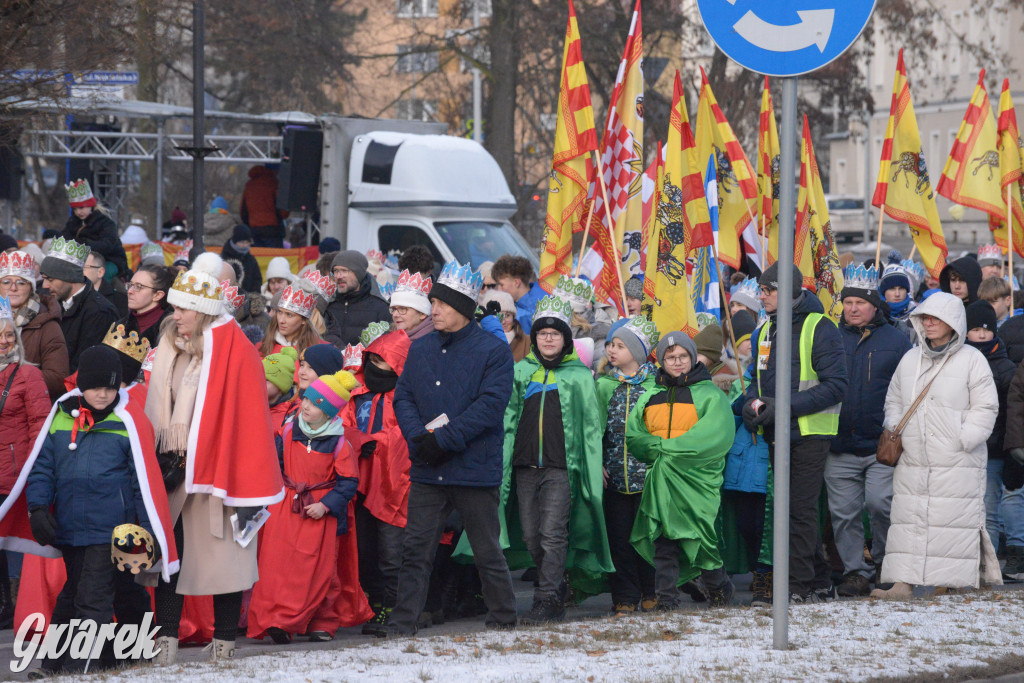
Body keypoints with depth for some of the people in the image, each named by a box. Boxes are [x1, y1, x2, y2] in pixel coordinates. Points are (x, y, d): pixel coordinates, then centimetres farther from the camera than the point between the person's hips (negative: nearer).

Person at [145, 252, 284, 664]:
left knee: (222, 551, 2)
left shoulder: (235, 351, -9)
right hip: (172, 467, 5)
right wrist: (159, 458, 7)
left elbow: (250, 417, -11)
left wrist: (248, 487, -13)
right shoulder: (170, 347, 10)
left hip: (216, 467, -5)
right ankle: (166, 636, 2)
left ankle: (225, 641, 11)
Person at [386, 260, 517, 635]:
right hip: (427, 471, 4)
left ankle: (503, 621, 19)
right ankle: (401, 626, 4)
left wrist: (444, 438, -20)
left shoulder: (493, 350, -5)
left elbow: (491, 404, -14)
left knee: (488, 553, 5)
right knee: (415, 551, 2)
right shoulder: (421, 348, 12)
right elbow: (403, 396, 8)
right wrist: (419, 436, -11)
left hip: (475, 470, -4)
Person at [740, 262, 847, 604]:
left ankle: (799, 585, -8)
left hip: (809, 433, -8)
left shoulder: (820, 329, -10)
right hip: (777, 434, 8)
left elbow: (835, 386, -16)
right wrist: (751, 402, -2)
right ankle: (820, 582, 20)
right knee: (793, 508, 11)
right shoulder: (766, 331, 13)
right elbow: (759, 378, 22)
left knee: (799, 509, -10)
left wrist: (785, 405, -22)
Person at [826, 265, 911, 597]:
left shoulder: (895, 340, 4)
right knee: (843, 512, 2)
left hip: (882, 445, -3)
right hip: (839, 446, 3)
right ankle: (855, 571, 12)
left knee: (880, 503, -13)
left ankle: (883, 560, 10)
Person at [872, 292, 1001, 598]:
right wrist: (893, 433, 9)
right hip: (913, 461, 5)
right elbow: (894, 401, 25)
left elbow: (985, 409, -2)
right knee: (907, 521, -2)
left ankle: (955, 579, 5)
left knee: (955, 520, -4)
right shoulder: (910, 359, 15)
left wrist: (961, 441, -11)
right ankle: (903, 584, -4)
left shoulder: (971, 360, -1)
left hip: (956, 464, -5)